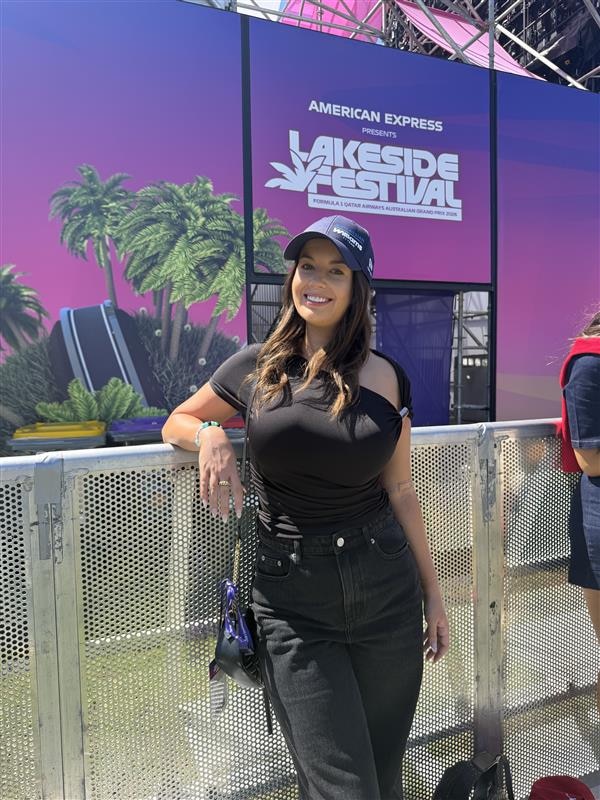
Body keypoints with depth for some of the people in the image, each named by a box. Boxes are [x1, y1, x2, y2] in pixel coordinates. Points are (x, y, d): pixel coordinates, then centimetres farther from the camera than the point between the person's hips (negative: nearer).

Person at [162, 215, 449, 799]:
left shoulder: (385, 377, 2)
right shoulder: (255, 368, 1)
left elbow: (400, 492, 7)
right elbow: (177, 422, 14)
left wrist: (433, 593, 10)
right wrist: (209, 435, -10)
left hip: (386, 593, 2)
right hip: (292, 603, -1)